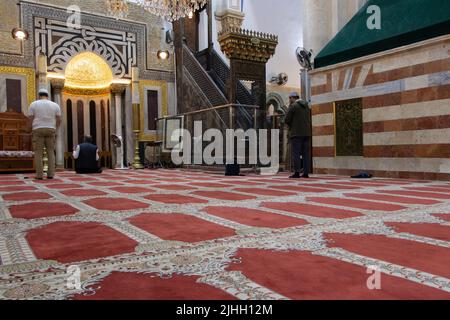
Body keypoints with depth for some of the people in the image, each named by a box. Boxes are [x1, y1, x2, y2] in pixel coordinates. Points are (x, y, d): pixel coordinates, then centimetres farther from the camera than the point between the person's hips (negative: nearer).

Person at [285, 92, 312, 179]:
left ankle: (297, 173, -7)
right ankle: (306, 173, 6)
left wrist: (291, 125, 12)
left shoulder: (293, 106, -6)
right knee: (306, 153, 6)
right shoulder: (307, 106, 16)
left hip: (296, 133, -6)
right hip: (306, 133, 7)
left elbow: (287, 120, -8)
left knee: (296, 153, -5)